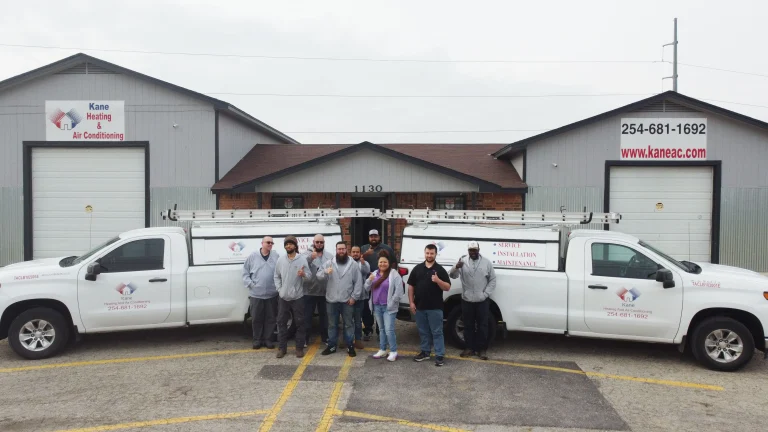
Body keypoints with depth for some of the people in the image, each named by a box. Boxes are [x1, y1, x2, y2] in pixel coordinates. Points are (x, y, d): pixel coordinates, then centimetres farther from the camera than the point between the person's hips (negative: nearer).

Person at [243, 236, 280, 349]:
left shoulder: (276, 256, 3)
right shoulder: (253, 256, 3)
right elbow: (245, 272, 7)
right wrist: (250, 284, -3)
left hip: (272, 294, 1)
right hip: (256, 293, 0)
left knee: (271, 318, 7)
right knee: (256, 318, 7)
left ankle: (268, 339, 19)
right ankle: (257, 339, 20)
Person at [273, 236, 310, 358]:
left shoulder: (302, 259, -5)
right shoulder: (281, 260, 4)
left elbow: (309, 276, -5)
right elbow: (276, 276, 11)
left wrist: (304, 274, -27)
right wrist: (279, 289, 0)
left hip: (297, 297, -3)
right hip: (283, 297, 3)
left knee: (299, 323, 4)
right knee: (281, 322, 7)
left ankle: (299, 347, 13)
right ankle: (282, 347, 17)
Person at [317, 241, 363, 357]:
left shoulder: (354, 264, -1)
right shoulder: (329, 263, 2)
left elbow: (358, 282, -1)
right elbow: (319, 276, -6)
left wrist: (354, 296, -7)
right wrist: (325, 271, -27)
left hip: (347, 300, -1)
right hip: (331, 300, 1)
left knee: (349, 324, 7)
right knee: (332, 324, 12)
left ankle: (350, 346, 18)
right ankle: (331, 346, 23)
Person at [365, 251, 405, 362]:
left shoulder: (394, 275, -10)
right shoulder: (374, 274, 10)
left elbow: (399, 291, -15)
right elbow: (367, 289, 9)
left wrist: (392, 303, -15)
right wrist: (369, 280, -10)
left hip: (388, 307, -6)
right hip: (377, 306, 6)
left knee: (389, 330, -10)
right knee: (381, 329, 16)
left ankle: (393, 352, 1)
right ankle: (382, 350, 25)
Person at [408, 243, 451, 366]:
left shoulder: (440, 269, -3)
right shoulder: (417, 269, 6)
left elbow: (447, 287, -5)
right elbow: (411, 286, 8)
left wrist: (438, 280, -24)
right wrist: (412, 302, 2)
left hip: (435, 308, -3)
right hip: (419, 307, 4)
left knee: (437, 332, 0)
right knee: (423, 332, 14)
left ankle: (440, 355, 5)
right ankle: (425, 352, 27)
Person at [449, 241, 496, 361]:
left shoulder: (487, 262, 1)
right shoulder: (463, 261, 0)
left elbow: (492, 280, 4)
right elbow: (452, 275, -9)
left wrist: (486, 294, -7)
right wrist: (456, 267, -31)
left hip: (482, 301, -1)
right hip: (467, 300, 1)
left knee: (482, 326, 5)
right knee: (468, 325, 9)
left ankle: (482, 349, 15)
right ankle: (470, 348, 21)